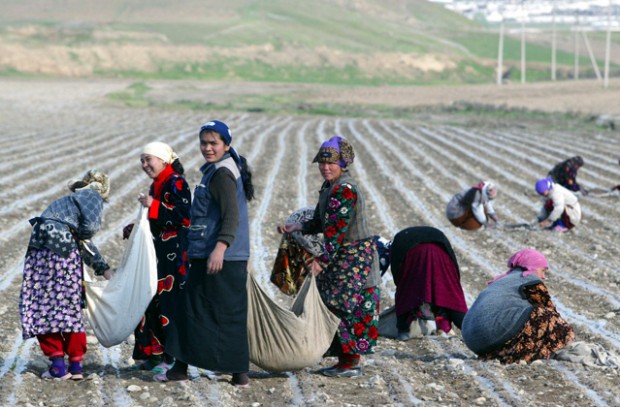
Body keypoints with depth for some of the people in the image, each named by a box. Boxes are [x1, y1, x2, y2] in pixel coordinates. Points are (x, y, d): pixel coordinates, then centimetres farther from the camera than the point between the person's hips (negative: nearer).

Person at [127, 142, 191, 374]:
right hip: (158, 253, 9)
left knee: (169, 302, -9)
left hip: (173, 254, -9)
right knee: (153, 302, 8)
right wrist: (135, 229, 16)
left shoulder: (176, 183, -9)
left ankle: (173, 357, -5)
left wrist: (153, 205, -22)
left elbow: (183, 215, -20)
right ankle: (154, 354, 13)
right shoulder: (156, 185, 19)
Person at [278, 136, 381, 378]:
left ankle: (352, 363, -1)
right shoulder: (328, 188, 12)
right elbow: (320, 223, 16)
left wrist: (322, 260, -24)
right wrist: (296, 228, 1)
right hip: (343, 257, 10)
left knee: (347, 306, -7)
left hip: (354, 257, -10)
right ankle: (347, 358, 18)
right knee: (335, 304, 12)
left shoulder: (344, 190, -19)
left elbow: (336, 230, -23)